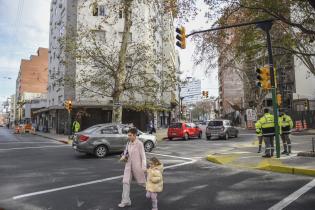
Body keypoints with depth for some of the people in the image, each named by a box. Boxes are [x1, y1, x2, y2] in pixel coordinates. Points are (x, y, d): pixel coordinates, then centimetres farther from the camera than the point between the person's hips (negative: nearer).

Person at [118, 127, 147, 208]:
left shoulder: (139, 143, -16)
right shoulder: (128, 143, 1)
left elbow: (143, 156, -14)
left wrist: (144, 167, -18)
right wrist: (124, 156, -7)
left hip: (137, 165, -5)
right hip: (128, 165, 5)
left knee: (141, 181, 13)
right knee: (125, 182, -2)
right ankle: (126, 201, 8)